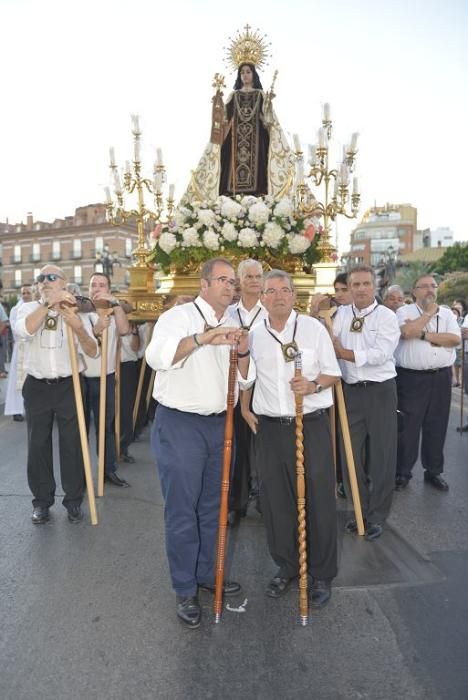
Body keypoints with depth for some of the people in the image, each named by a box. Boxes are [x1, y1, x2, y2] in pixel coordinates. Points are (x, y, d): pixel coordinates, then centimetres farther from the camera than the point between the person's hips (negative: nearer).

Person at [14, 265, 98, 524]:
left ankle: (74, 499, 23)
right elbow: (22, 331, -23)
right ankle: (42, 500, 27)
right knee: (38, 444, 11)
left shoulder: (76, 311, -1)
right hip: (37, 387, 1)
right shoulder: (28, 308, 1)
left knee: (72, 444, 7)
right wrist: (48, 302, -31)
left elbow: (93, 352, -11)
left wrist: (78, 327, -28)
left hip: (69, 385, -1)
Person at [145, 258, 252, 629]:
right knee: (182, 510, 3)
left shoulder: (231, 327, 13)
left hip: (218, 423, 7)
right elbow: (157, 356, -27)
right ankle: (185, 589, 21)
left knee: (212, 505, 17)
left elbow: (242, 380, 12)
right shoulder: (180, 316, -8)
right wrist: (205, 337, -34)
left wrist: (243, 352, -8)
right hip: (180, 424, -6)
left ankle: (205, 573, 36)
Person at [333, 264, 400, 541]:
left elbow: (380, 354, -17)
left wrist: (344, 353, -14)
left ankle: (377, 516, 22)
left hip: (380, 390, -3)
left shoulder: (387, 316, -5)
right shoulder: (341, 314, 6)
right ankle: (359, 510, 31)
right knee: (352, 453, 13)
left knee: (382, 454, 6)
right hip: (351, 391, 4)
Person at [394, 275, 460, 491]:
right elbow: (407, 332, -21)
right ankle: (402, 472, 15)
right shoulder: (404, 311, 0)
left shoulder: (447, 314, 10)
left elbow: (455, 339, -6)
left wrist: (424, 334, -13)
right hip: (411, 378, -4)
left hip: (441, 378, 4)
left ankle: (434, 471, 27)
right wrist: (429, 312, -9)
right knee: (407, 427, 2)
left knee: (437, 426, 12)